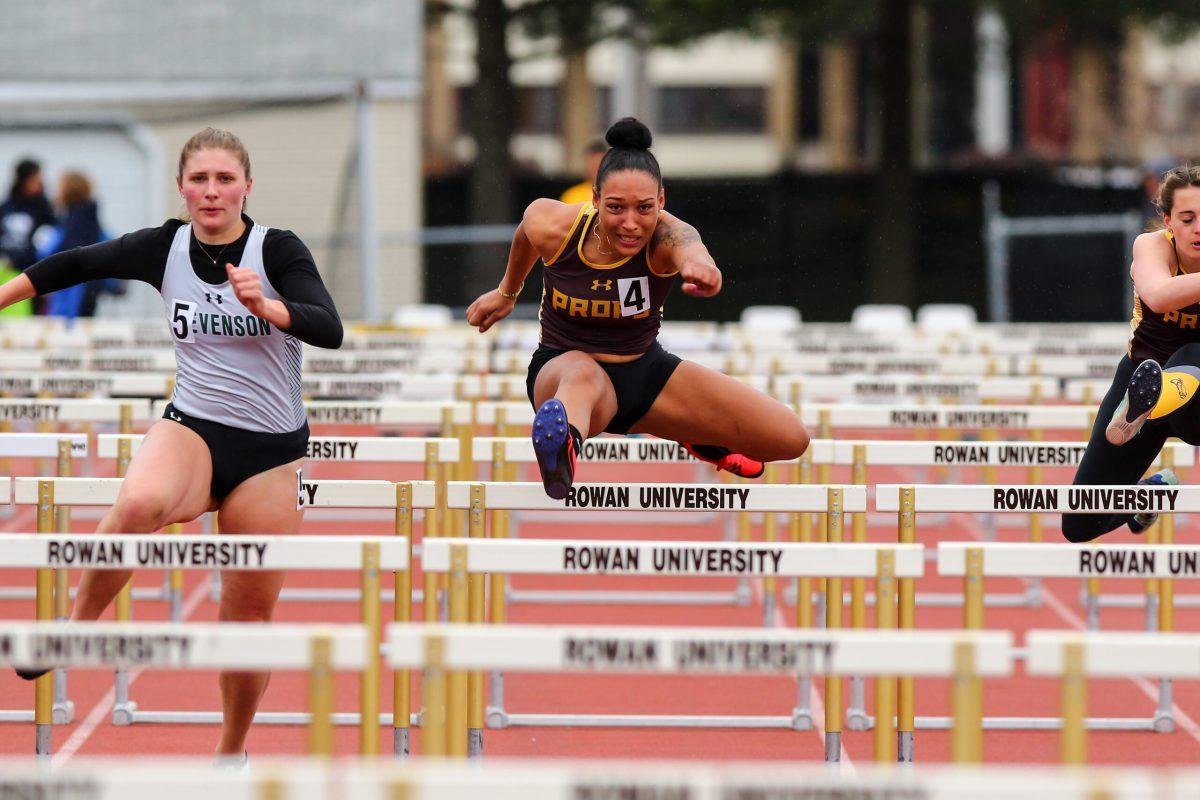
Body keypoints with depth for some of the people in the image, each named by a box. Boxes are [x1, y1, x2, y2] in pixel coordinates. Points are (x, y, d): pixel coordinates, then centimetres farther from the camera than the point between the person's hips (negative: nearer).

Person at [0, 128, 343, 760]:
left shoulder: (278, 250, -10)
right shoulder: (163, 247, -1)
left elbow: (330, 331, -22)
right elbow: (76, 265, 14)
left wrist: (264, 304, -39)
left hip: (269, 450, -1)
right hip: (191, 429, 1)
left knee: (248, 617, 5)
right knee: (138, 502, -37)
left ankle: (232, 750, 26)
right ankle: (75, 631, -20)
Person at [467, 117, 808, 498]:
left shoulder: (667, 236, -27)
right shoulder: (550, 224, -21)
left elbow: (690, 248, -54)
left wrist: (699, 267, -80)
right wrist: (506, 292, 26)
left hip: (646, 372, 2)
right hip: (562, 369, -2)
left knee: (790, 438, -5)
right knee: (582, 374, -43)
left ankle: (704, 438, 30)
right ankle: (560, 451, -81)